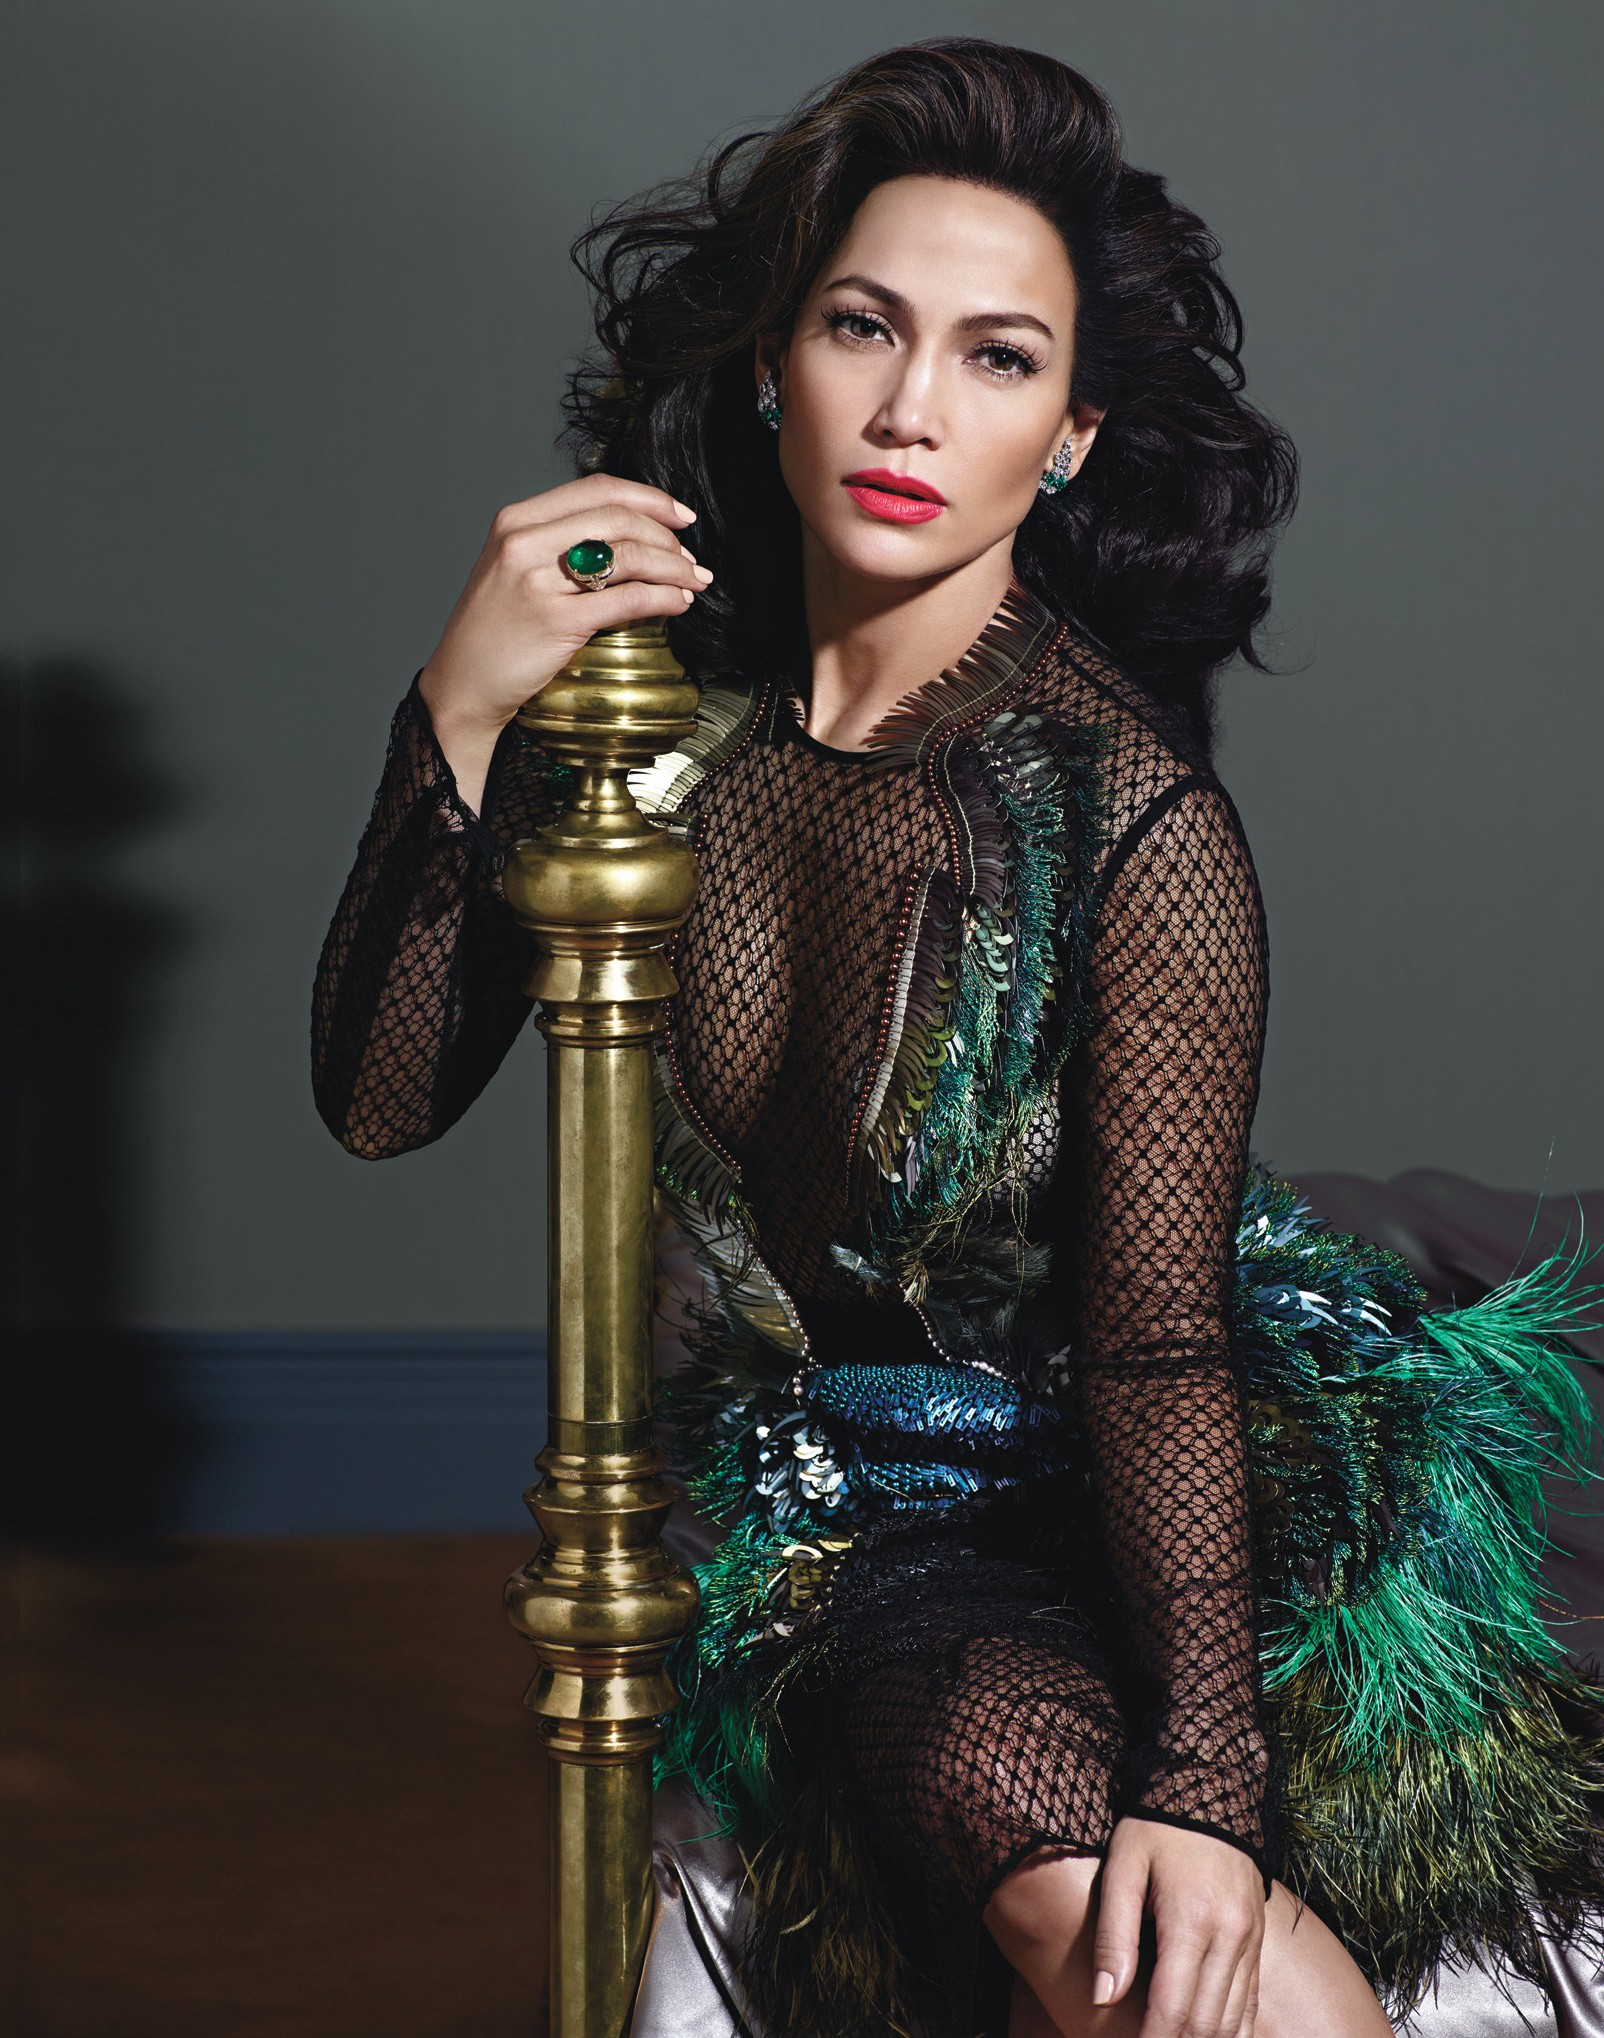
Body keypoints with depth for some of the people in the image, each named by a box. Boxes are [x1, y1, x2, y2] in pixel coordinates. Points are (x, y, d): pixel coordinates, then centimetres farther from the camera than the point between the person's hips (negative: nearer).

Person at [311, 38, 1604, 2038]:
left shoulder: (1133, 820, -12)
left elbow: (1162, 1330, -16)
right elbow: (379, 1102, 0)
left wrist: (1200, 1776, -29)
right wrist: (460, 721, -14)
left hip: (1116, 1487, -2)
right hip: (825, 1519, 2)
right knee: (1022, 1780, -33)